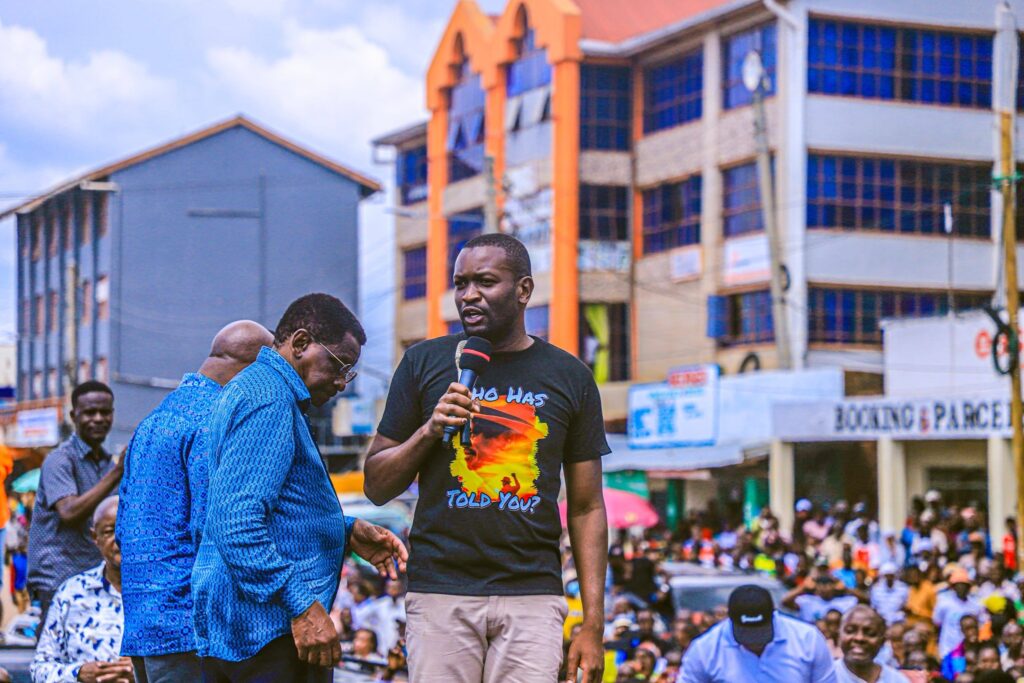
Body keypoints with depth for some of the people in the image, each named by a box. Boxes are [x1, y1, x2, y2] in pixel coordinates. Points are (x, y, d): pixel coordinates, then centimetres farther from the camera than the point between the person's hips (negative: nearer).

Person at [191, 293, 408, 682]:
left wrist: (347, 533, 18)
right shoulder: (269, 400, -14)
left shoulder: (248, 388, 20)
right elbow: (237, 526, -24)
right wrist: (302, 606, -26)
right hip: (270, 628, -11)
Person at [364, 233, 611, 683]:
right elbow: (376, 487, 11)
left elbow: (586, 508, 10)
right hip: (440, 591, 0)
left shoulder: (569, 377, 10)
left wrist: (593, 623, 3)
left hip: (532, 596, 0)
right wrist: (429, 431, -7)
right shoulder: (424, 363, 9)